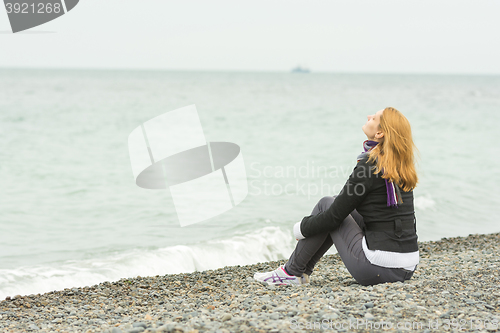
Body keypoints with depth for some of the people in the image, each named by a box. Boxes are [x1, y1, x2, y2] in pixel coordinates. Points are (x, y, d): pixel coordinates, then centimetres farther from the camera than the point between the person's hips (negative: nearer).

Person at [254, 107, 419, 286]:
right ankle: (301, 271, 25)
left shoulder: (370, 166, -14)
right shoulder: (402, 165, 10)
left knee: (326, 204, 6)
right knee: (338, 202, 19)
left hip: (379, 268, -8)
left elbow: (335, 216, -9)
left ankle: (293, 272, 16)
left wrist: (301, 228, 9)